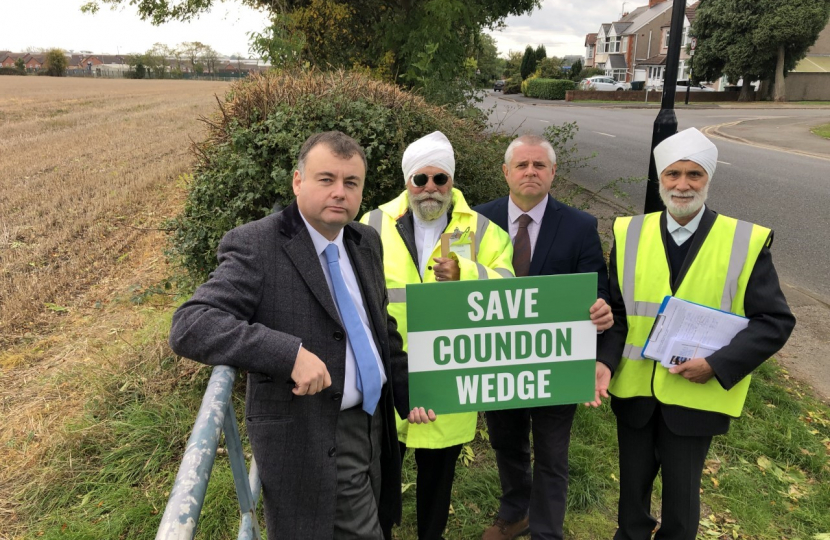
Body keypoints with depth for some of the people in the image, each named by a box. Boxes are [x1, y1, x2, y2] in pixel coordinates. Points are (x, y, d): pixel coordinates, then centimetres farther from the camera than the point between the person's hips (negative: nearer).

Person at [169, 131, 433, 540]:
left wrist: (407, 394, 12)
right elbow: (189, 326, -25)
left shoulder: (366, 242, 6)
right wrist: (290, 354, -34)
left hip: (372, 422, 7)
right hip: (311, 437, -7)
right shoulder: (256, 245, -16)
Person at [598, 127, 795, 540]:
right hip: (633, 388, 2)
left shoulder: (746, 242, -9)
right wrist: (605, 360, -16)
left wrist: (717, 365, -19)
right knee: (633, 484, 21)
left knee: (681, 492, 16)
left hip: (696, 395, -2)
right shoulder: (630, 234, -2)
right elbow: (615, 310, 0)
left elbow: (775, 321, -8)